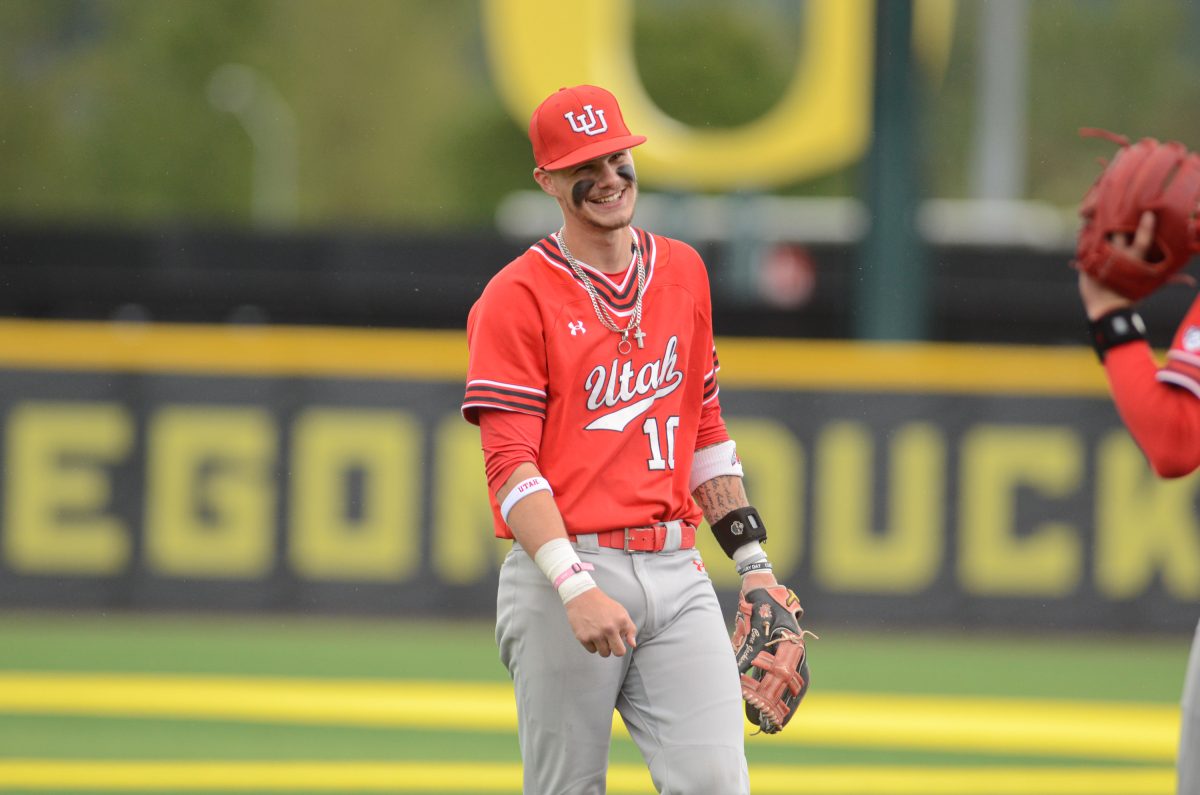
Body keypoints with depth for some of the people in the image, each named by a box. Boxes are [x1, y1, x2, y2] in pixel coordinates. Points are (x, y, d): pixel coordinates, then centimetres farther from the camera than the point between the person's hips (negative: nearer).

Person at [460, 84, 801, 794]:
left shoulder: (683, 272, 15)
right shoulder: (517, 297, -4)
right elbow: (511, 467, -11)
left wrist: (752, 558, 15)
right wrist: (577, 589, -23)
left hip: (676, 575, 4)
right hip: (562, 574, -4)